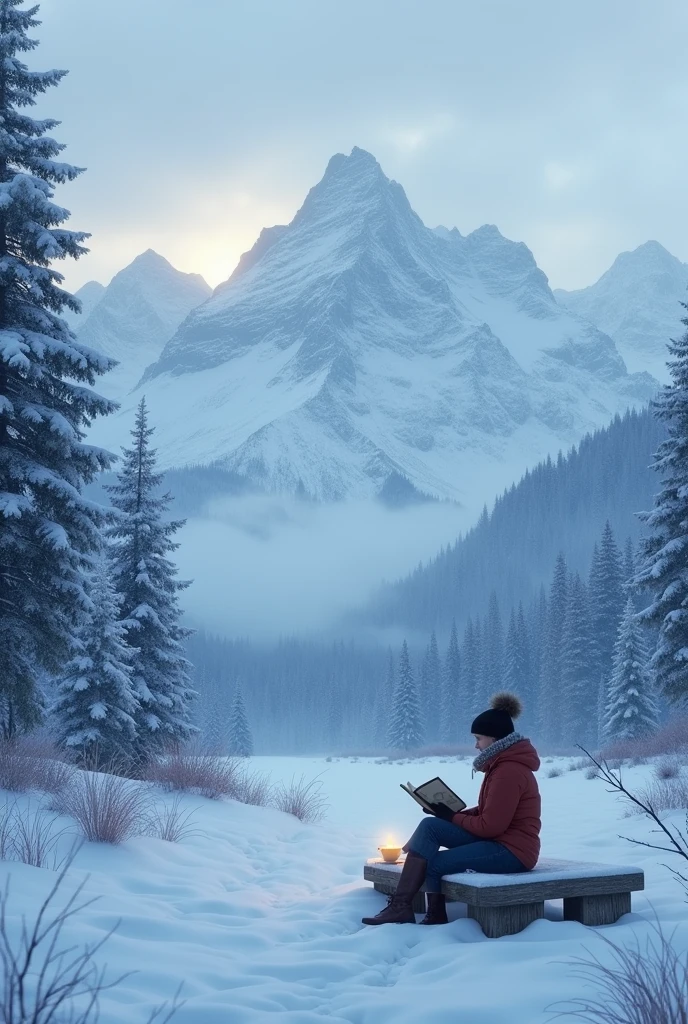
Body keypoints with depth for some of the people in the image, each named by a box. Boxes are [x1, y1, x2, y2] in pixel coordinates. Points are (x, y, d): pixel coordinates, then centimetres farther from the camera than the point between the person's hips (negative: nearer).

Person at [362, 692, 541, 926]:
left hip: (511, 851, -10)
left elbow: (491, 825, -21)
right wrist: (455, 813, 1)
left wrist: (452, 817, -8)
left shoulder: (509, 771, -20)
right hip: (496, 839, 10)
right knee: (429, 826, -6)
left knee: (434, 863, -15)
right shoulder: (502, 763, 13)